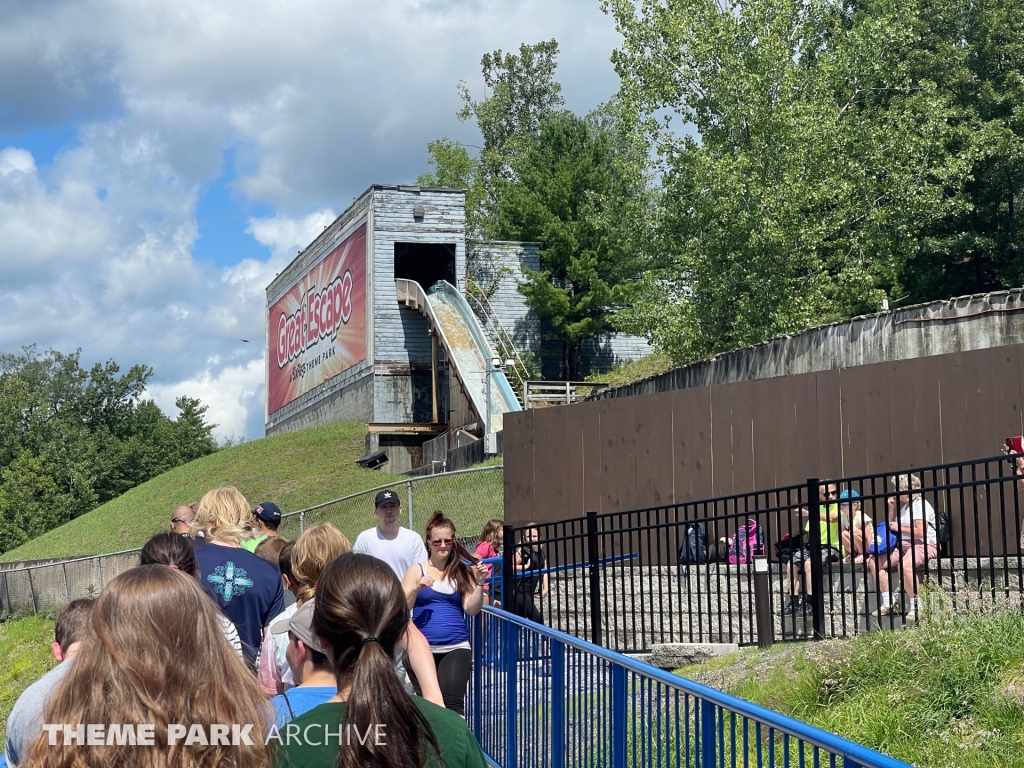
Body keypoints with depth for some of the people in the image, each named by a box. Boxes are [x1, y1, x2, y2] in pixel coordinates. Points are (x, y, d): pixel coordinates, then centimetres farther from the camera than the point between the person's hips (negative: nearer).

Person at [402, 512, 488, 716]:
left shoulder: (462, 571, 6)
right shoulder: (417, 570, 5)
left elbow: (472, 609, -1)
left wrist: (479, 584, -16)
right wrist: (417, 589, -16)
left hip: (456, 648, -1)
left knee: (453, 703, -14)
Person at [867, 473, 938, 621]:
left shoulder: (920, 505, -9)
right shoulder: (903, 506, 19)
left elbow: (920, 532, -20)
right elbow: (891, 526, 28)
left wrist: (899, 528, -9)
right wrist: (891, 508, 15)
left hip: (923, 545, -10)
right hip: (903, 545, 10)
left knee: (904, 565, -39)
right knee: (874, 562, -2)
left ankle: (916, 606, -28)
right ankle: (888, 603, -2)